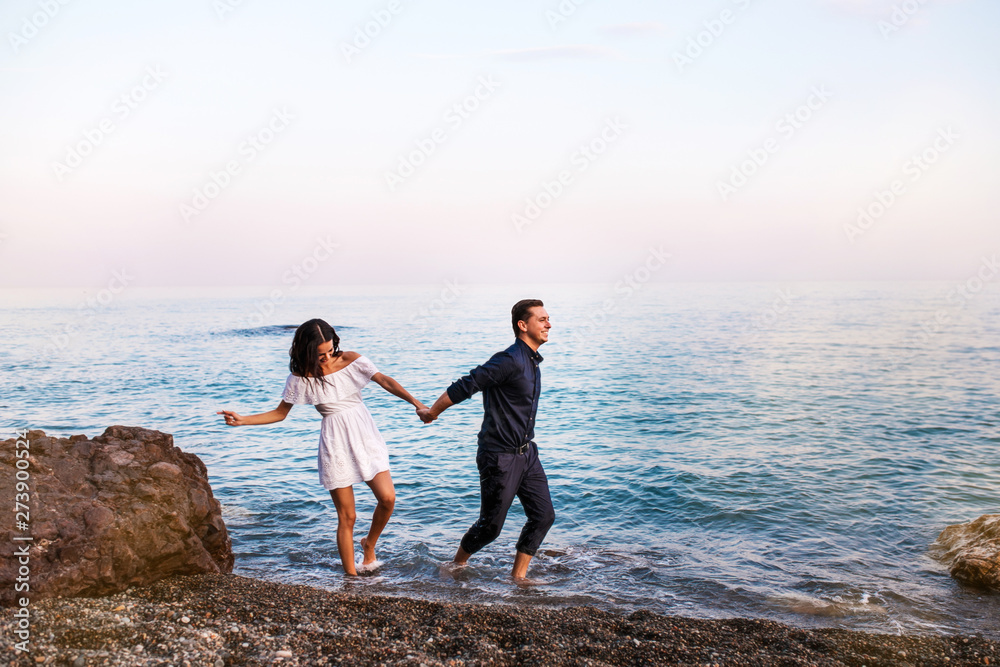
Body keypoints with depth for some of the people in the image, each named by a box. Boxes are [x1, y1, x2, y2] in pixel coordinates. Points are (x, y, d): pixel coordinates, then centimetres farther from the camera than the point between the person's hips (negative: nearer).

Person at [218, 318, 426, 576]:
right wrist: (243, 420, -4)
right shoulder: (300, 378, -3)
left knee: (387, 498, -12)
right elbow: (280, 413, 8)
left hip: (364, 435, 1)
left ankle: (369, 545, 18)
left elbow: (385, 381, -11)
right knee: (346, 517, 0)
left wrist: (416, 403, -23)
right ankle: (351, 577, 12)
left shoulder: (351, 361, -3)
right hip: (335, 443, -1)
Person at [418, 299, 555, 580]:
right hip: (500, 457, -8)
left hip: (526, 453, 8)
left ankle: (518, 577, 17)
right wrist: (432, 412, -7)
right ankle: (457, 567, 27)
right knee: (491, 525, 3)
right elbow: (464, 387, -18)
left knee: (543, 515, 4)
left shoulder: (532, 361, 9)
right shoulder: (509, 360, -21)